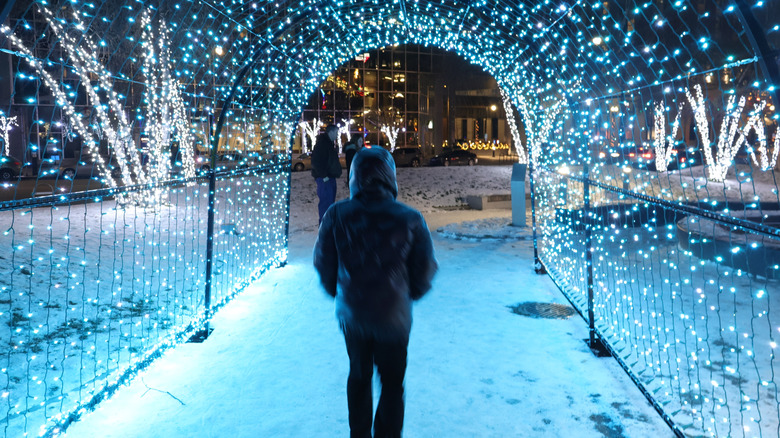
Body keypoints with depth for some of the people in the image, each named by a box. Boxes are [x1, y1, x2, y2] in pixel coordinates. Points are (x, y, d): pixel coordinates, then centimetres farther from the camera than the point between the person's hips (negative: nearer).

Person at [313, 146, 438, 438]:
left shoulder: (337, 216, -13)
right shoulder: (410, 219, -17)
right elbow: (424, 271, -6)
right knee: (392, 383, 17)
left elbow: (324, 264, -2)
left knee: (359, 376, 25)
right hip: (394, 316, -2)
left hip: (352, 314, 2)